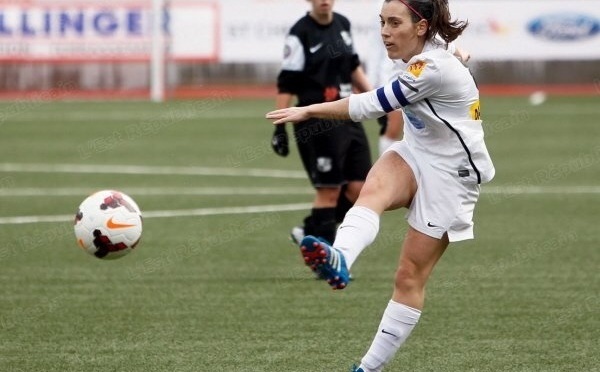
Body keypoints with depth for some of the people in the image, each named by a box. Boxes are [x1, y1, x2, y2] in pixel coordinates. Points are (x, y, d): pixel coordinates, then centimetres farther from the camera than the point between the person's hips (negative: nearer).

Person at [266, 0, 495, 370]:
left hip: (449, 175, -7)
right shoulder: (425, 59, 2)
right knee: (375, 187, -29)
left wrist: (308, 111, -21)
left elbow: (371, 105, -25)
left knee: (411, 276, -4)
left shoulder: (434, 68, -24)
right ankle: (340, 259, -57)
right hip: (414, 158, 7)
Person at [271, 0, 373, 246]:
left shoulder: (342, 25, 11)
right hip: (317, 122, -7)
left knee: (359, 188, 2)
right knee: (329, 189, -6)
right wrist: (280, 127, -14)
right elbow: (286, 84, -10)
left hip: (348, 117, 7)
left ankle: (310, 233, 19)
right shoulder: (300, 34, -10)